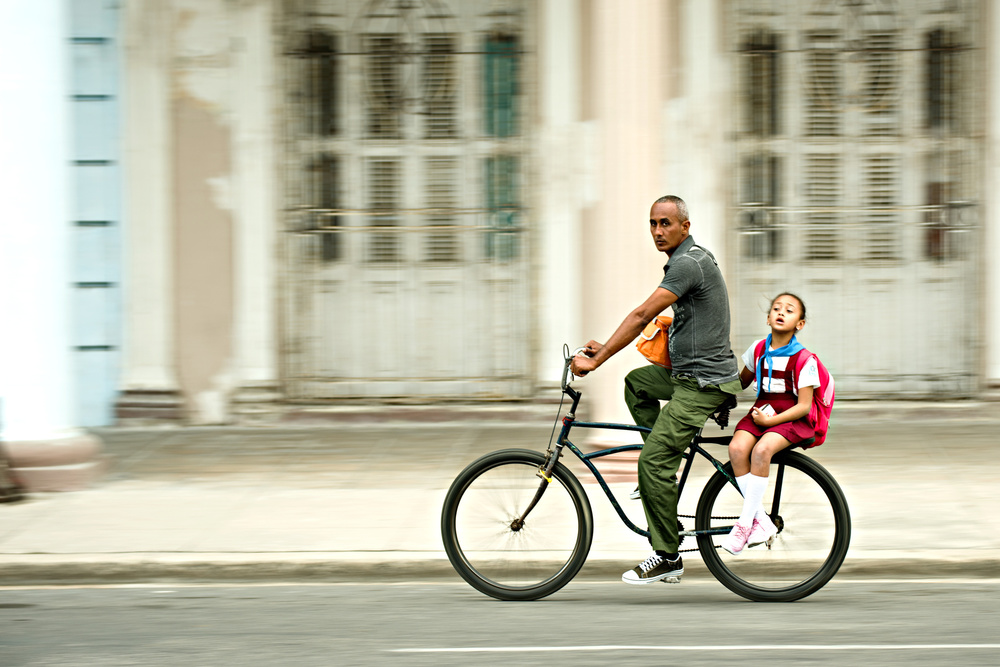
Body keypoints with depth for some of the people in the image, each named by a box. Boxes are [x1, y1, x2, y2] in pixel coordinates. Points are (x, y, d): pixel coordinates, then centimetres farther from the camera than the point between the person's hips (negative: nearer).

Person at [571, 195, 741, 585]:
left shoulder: (688, 263, -18)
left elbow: (642, 316, -22)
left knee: (653, 461, -12)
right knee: (636, 382, 30)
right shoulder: (692, 258, 15)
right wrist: (605, 348, 17)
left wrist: (597, 360, -20)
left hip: (702, 382, -11)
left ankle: (667, 558, -5)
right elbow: (653, 320, 22)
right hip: (687, 372, 11)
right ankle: (667, 474, 23)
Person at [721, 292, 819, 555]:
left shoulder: (804, 359, -9)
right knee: (737, 447, -25)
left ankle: (744, 524, -25)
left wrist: (770, 420, -18)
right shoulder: (758, 349, 6)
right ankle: (761, 522, -20)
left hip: (791, 418, -5)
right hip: (762, 412, 5)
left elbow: (804, 406, -12)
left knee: (761, 449, -33)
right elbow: (743, 381, 24)